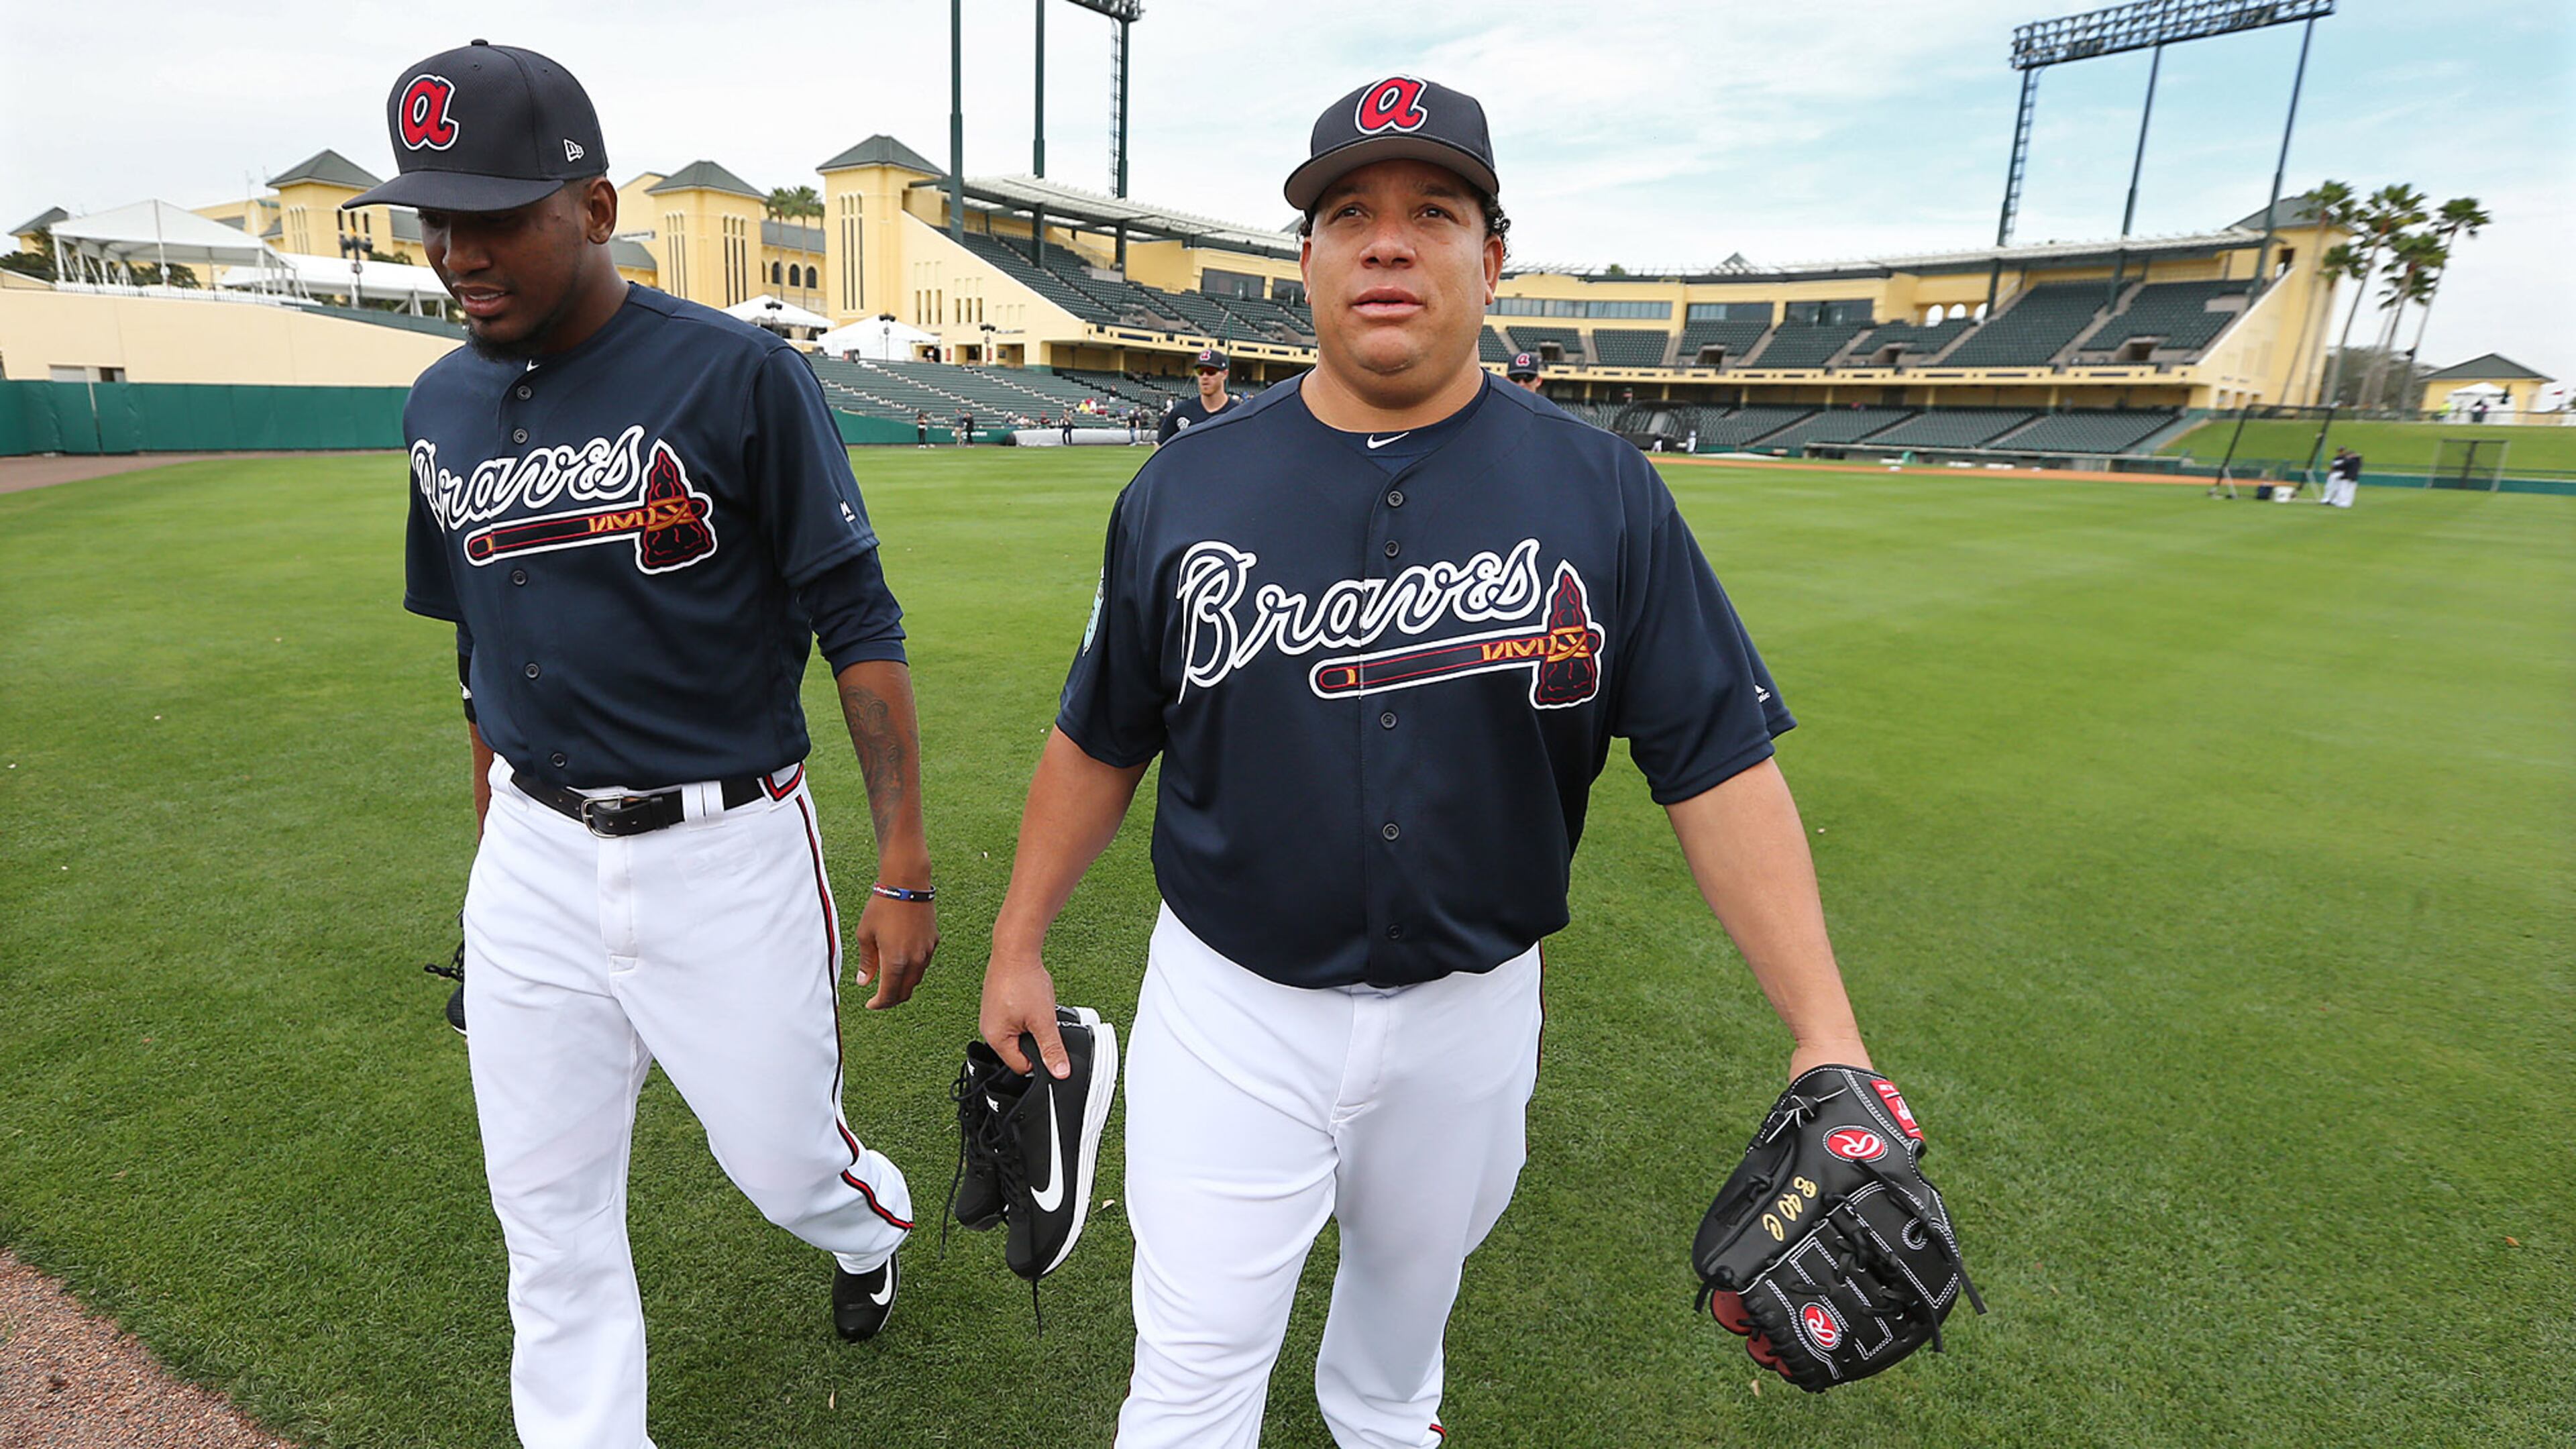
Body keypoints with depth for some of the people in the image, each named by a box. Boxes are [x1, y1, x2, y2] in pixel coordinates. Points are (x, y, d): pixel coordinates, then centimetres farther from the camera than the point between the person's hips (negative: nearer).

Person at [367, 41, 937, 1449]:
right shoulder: (442, 409, 7)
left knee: (783, 1163, 11)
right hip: (535, 863, 5)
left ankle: (873, 1226, 47)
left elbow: (858, 624, -12)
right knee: (549, 1215, 14)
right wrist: (496, 860, 19)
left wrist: (903, 869, -16)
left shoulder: (740, 375, -12)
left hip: (728, 849, -5)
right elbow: (482, 656, 16)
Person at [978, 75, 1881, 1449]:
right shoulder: (1185, 487, -6)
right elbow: (1100, 738, 2)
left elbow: (1720, 763, -10)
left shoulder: (1605, 494, -9)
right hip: (1232, 1005, -1)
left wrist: (1830, 1039, -17)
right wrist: (1019, 941, 5)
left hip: (1471, 1008, 2)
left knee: (1416, 1264, 26)